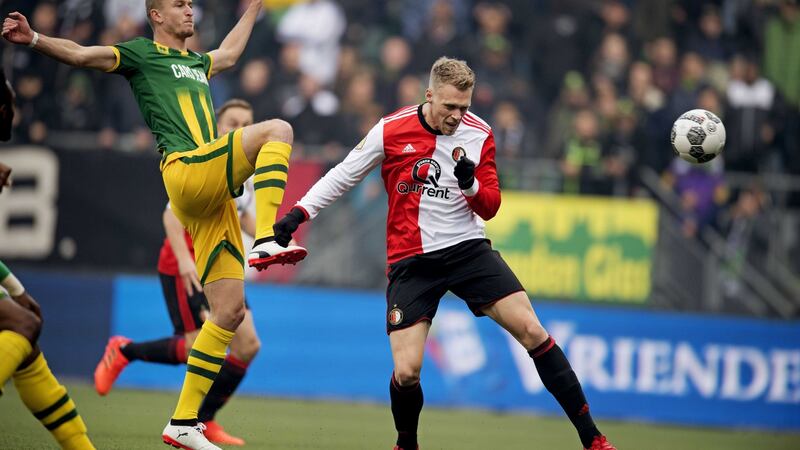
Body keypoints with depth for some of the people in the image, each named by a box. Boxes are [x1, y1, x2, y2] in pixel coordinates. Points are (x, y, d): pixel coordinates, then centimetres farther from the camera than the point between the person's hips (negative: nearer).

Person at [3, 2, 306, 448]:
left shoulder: (196, 62, 30)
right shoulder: (142, 54, 9)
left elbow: (228, 54, 53)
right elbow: (82, 55, -3)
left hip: (215, 196, 7)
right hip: (186, 170, -7)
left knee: (230, 311, 2)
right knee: (277, 130, -21)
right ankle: (266, 241, -34)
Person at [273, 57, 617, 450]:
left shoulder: (479, 134, -3)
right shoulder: (392, 130, -7)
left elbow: (490, 208, 1)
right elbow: (343, 175, 6)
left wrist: (471, 184, -20)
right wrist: (298, 213, 0)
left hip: (467, 249, 1)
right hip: (411, 262, -1)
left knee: (531, 331, -13)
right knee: (406, 372, -12)